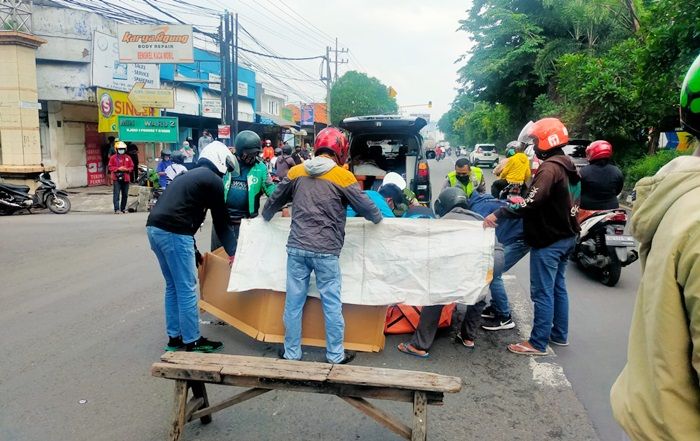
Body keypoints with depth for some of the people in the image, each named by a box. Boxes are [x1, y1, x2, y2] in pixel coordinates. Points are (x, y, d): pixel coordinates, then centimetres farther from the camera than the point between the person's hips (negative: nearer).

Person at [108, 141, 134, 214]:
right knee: (116, 194, -9)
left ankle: (123, 208, 20)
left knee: (125, 195, 9)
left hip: (126, 178, 3)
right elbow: (111, 167, -1)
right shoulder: (113, 158, 3)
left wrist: (127, 169, -10)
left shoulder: (128, 158, 10)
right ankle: (116, 209, -11)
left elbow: (132, 167, 9)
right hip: (117, 179, -3)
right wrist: (118, 169, -16)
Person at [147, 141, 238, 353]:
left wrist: (194, 250, 32)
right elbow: (221, 222, 3)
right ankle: (192, 341, 11)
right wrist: (232, 252, 11)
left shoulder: (190, 175, 27)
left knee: (173, 286, 18)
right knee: (187, 288, 1)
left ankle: (175, 338, 26)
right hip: (173, 232, -9)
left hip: (155, 228, 9)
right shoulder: (213, 180, 1)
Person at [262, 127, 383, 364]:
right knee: (332, 304, 8)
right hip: (326, 251, -3)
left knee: (293, 302, 11)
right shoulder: (343, 176, -4)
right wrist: (378, 219, 23)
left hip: (297, 248, 4)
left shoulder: (296, 172, 7)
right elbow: (366, 207, 1)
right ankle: (336, 355, 18)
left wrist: (265, 216, 40)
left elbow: (275, 200, 20)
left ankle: (291, 352, 23)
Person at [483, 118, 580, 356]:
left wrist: (498, 214, -26)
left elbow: (531, 203, -30)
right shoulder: (568, 167, 11)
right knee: (558, 287, 18)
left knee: (542, 292, -3)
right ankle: (559, 334, 29)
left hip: (548, 240, -10)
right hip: (566, 237, 10)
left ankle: (538, 343, 4)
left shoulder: (550, 168, -20)